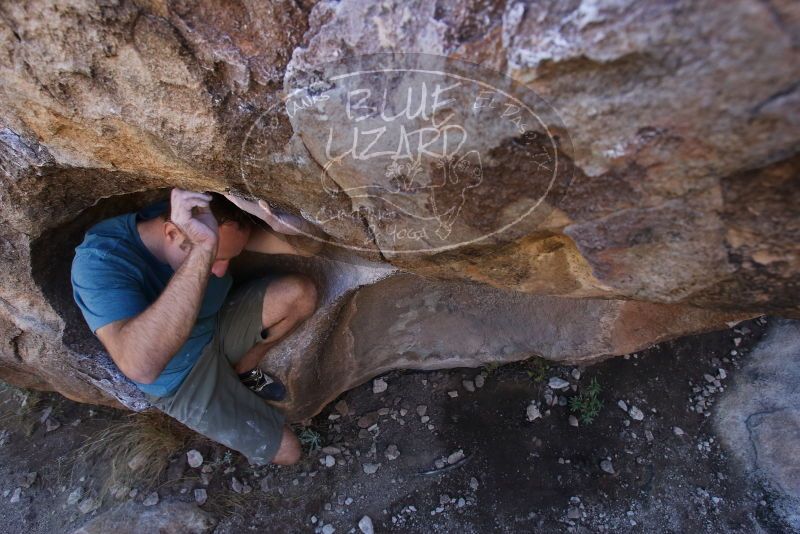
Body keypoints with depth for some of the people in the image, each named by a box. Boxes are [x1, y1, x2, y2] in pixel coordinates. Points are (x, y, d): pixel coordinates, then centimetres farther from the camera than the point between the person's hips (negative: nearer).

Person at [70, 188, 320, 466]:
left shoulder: (213, 219, -20)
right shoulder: (99, 260, -35)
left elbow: (308, 247, -20)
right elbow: (141, 366, -52)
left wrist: (283, 224, -45)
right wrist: (203, 249, -57)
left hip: (216, 327, 5)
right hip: (180, 379, -5)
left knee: (301, 293, -14)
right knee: (286, 451, -6)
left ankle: (243, 370, 8)